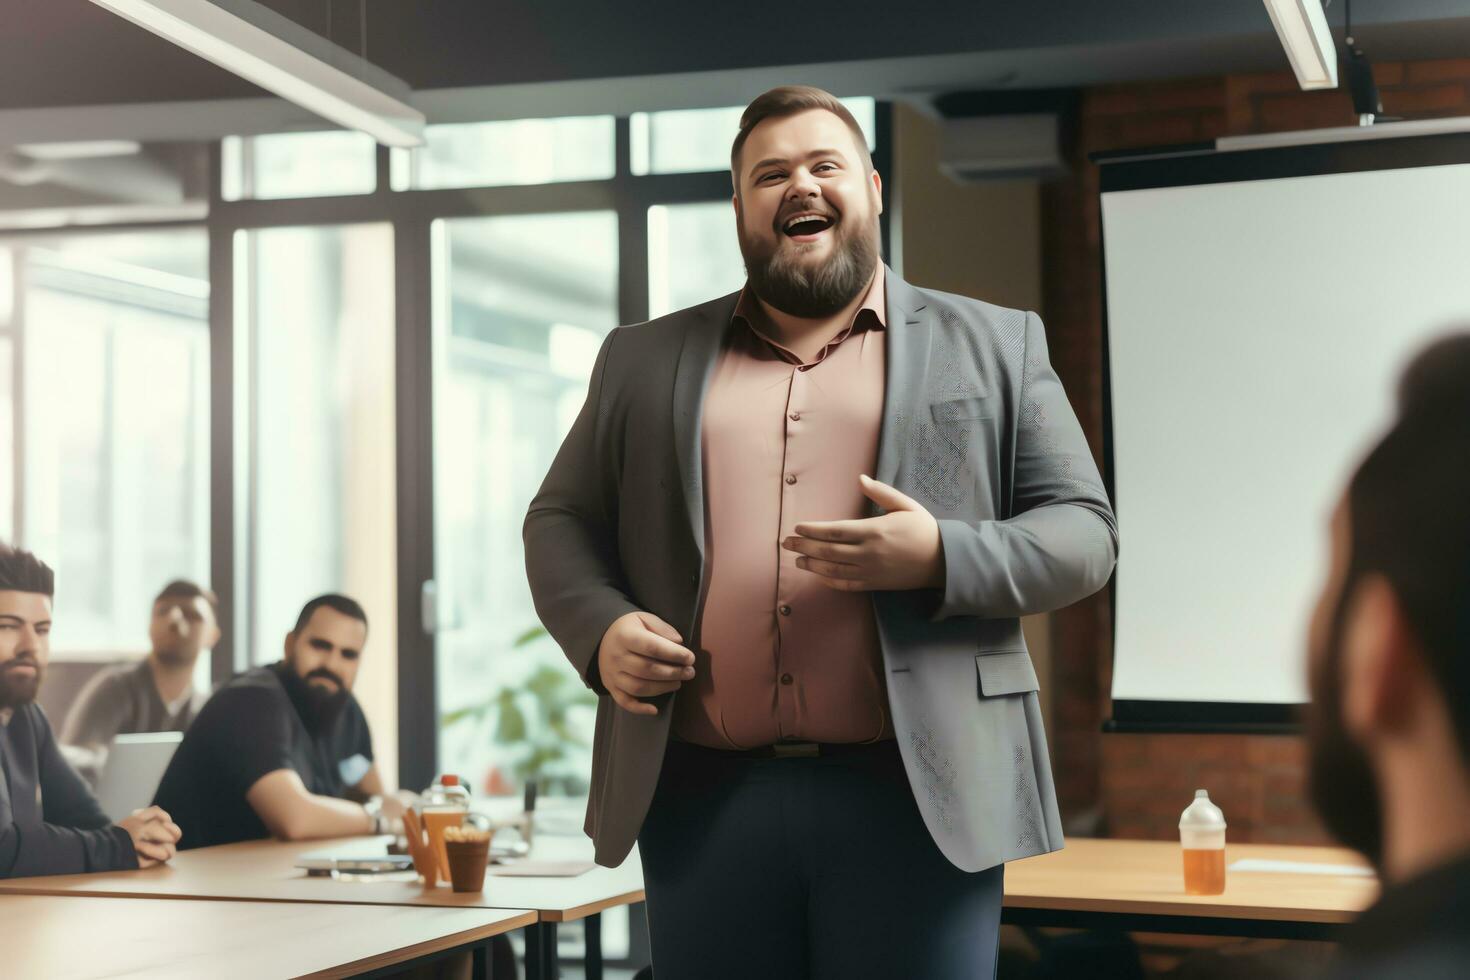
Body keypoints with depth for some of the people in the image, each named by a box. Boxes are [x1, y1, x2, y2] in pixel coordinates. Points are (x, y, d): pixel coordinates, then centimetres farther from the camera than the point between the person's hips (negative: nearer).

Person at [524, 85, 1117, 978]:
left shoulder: (995, 346, 9)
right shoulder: (645, 360, 15)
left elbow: (1084, 531, 5)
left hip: (917, 798, -1)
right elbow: (560, 520, 18)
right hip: (704, 799, 2)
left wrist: (941, 558, -14)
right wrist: (598, 629, -4)